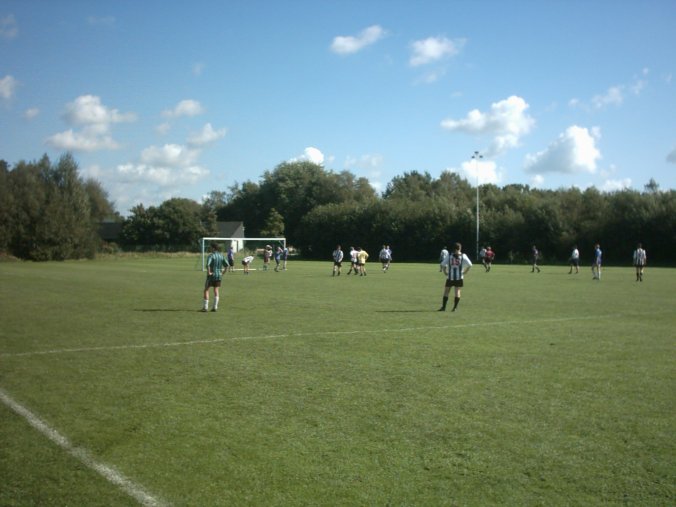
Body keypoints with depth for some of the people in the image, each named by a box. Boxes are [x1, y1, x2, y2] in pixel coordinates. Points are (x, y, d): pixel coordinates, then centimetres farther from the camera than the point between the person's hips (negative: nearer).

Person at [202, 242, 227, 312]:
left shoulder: (211, 255, -12)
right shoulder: (221, 255, 5)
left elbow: (208, 264, -27)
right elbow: (226, 265, 5)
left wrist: (208, 272, -18)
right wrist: (223, 272, 11)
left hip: (211, 275, -5)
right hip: (219, 275, 5)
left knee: (206, 290, 5)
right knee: (216, 290, 8)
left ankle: (205, 307, 3)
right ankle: (215, 307, 4)